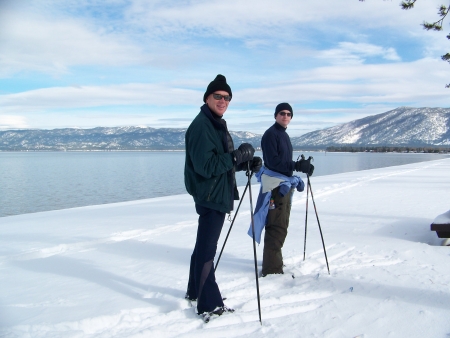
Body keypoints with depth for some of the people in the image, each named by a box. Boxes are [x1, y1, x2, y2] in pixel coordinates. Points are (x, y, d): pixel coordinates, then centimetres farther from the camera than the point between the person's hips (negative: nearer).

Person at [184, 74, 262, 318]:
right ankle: (209, 304, 5)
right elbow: (206, 166, -25)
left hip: (217, 195, 11)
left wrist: (247, 163, 5)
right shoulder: (201, 126, -16)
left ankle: (196, 291, 34)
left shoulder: (217, 125, 16)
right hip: (210, 196, -11)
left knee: (204, 246, 19)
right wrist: (238, 156, -25)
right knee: (207, 249, -4)